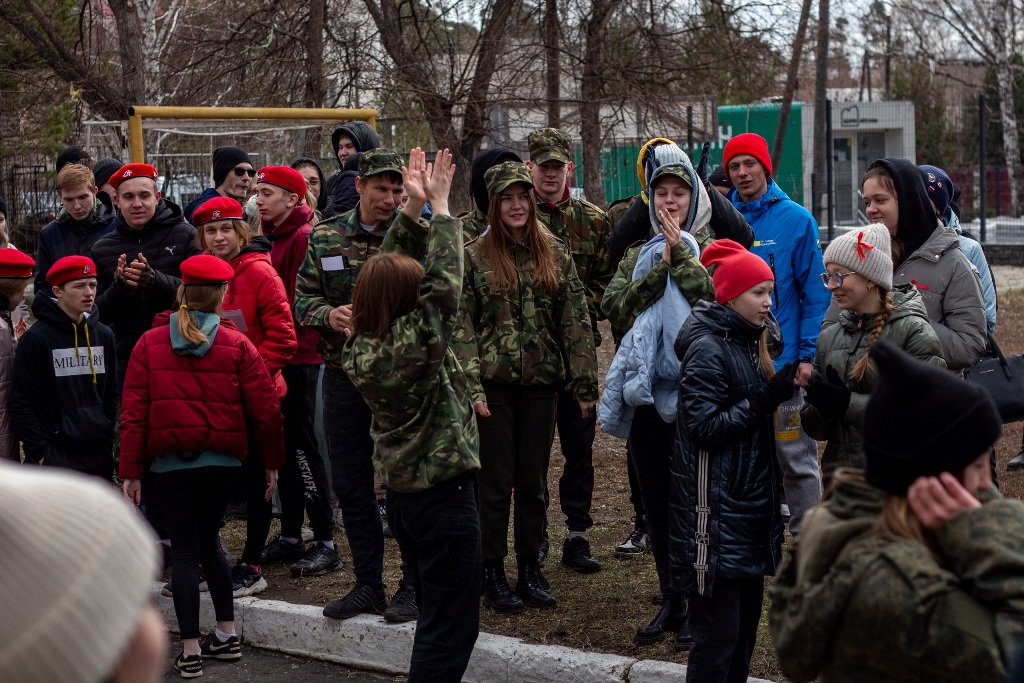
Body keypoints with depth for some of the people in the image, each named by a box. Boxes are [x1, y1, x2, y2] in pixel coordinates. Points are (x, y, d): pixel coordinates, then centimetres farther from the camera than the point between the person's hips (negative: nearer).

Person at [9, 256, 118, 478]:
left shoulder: (104, 335, 10)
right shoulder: (36, 338, -7)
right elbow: (20, 402, -7)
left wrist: (108, 438, 10)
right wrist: (39, 451, -11)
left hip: (98, 455, 5)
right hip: (55, 457, -5)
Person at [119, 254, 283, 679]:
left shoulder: (150, 343, 0)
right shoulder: (236, 344, -1)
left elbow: (133, 413, -3)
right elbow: (265, 409, -3)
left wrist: (130, 471, 1)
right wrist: (272, 462, 9)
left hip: (170, 463, -1)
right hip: (221, 459, 1)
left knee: (184, 551, 5)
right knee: (207, 543, 19)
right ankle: (226, 636, 21)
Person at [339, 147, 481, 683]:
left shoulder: (360, 350, -1)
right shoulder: (415, 348, -22)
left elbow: (389, 270, 7)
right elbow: (444, 283, -20)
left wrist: (413, 207, 6)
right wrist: (440, 207, -12)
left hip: (401, 493, 8)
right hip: (444, 494, -8)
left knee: (434, 617, 19)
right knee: (453, 628, -1)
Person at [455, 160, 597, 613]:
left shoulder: (555, 254, 5)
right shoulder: (474, 257, -1)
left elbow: (575, 321, 4)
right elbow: (462, 325, -4)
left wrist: (585, 384, -1)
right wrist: (471, 386, -13)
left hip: (540, 382, 2)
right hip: (493, 383, -2)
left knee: (532, 482, 9)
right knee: (495, 482, 2)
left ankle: (530, 571, 19)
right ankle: (493, 575, 12)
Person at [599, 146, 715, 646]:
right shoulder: (636, 257, 15)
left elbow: (715, 300, -18)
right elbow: (615, 311, -2)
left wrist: (679, 252, -12)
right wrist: (659, 268, -9)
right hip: (645, 392, 5)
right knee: (656, 501, 10)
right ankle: (670, 600, 21)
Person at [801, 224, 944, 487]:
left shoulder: (914, 331, -6)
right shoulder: (829, 338, 11)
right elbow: (814, 427, 13)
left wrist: (850, 404, -19)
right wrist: (821, 408, -10)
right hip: (839, 476, 5)